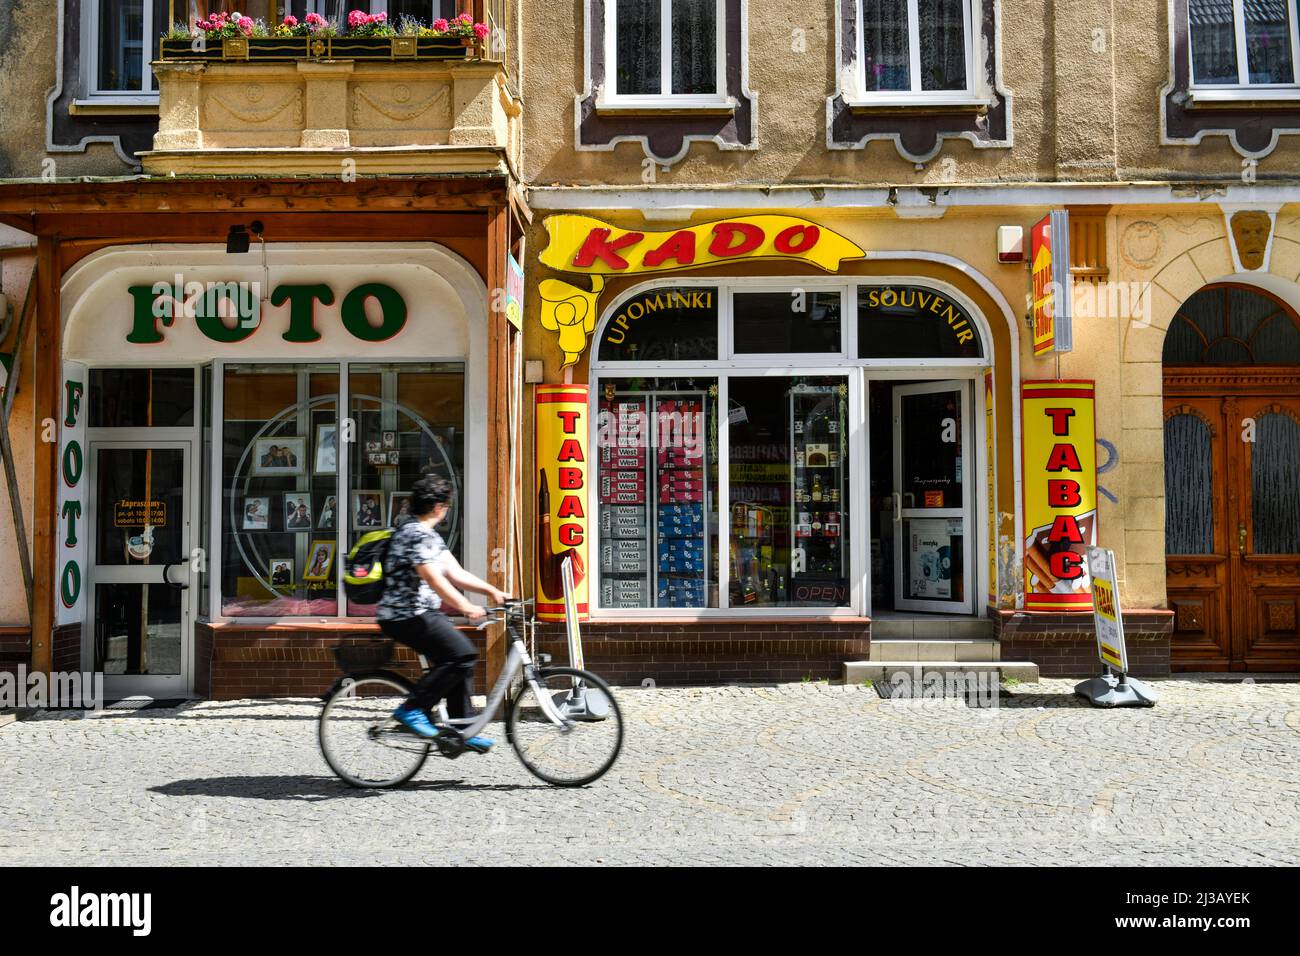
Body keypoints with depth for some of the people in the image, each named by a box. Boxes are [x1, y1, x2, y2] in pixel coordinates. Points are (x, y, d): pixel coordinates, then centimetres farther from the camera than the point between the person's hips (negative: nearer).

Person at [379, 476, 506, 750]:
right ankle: (412, 709, -13)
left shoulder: (430, 536, 17)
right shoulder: (415, 534, -16)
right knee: (463, 654, -20)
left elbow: (455, 573, 14)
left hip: (422, 613, 11)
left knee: (460, 661, 9)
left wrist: (490, 590, 6)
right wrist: (466, 607, -25)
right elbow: (433, 579, -24)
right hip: (408, 616, -11)